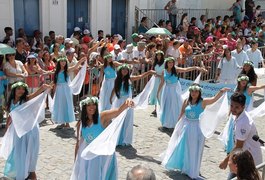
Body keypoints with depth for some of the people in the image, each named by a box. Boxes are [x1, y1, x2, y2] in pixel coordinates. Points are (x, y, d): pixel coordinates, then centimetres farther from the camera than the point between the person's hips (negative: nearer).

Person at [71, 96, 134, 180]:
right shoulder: (81, 124, -4)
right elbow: (78, 143, 5)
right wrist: (76, 160, 10)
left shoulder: (102, 117, -18)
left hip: (103, 156, -4)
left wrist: (126, 104, -56)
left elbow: (118, 111, -35)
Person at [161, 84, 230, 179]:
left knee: (195, 150, 7)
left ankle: (193, 171, 24)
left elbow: (214, 99, -26)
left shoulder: (203, 102, -11)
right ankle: (184, 166, 38)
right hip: (186, 127, 3)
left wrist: (221, 92, -42)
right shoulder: (186, 101, -2)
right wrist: (177, 125, 10)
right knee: (182, 148, 15)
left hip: (197, 128, -3)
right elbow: (181, 114, 7)